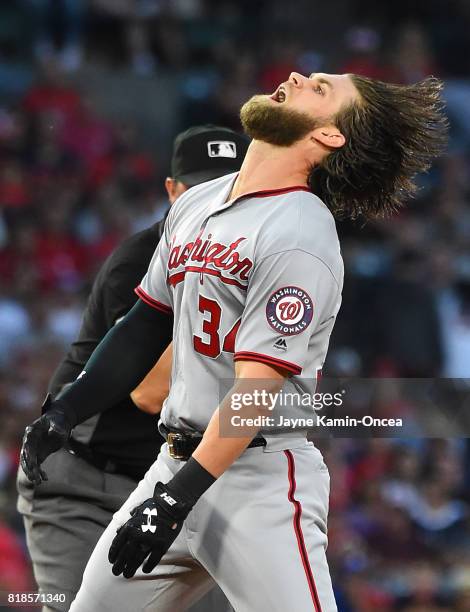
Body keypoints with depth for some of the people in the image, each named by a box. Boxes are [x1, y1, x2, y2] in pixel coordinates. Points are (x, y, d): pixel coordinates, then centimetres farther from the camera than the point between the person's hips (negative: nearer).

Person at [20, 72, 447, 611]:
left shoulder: (299, 236, -15)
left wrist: (177, 497, -24)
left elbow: (256, 389, -20)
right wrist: (65, 413, 12)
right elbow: (145, 325, 21)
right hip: (178, 464, 8)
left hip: (261, 476, -8)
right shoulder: (194, 206, 11)